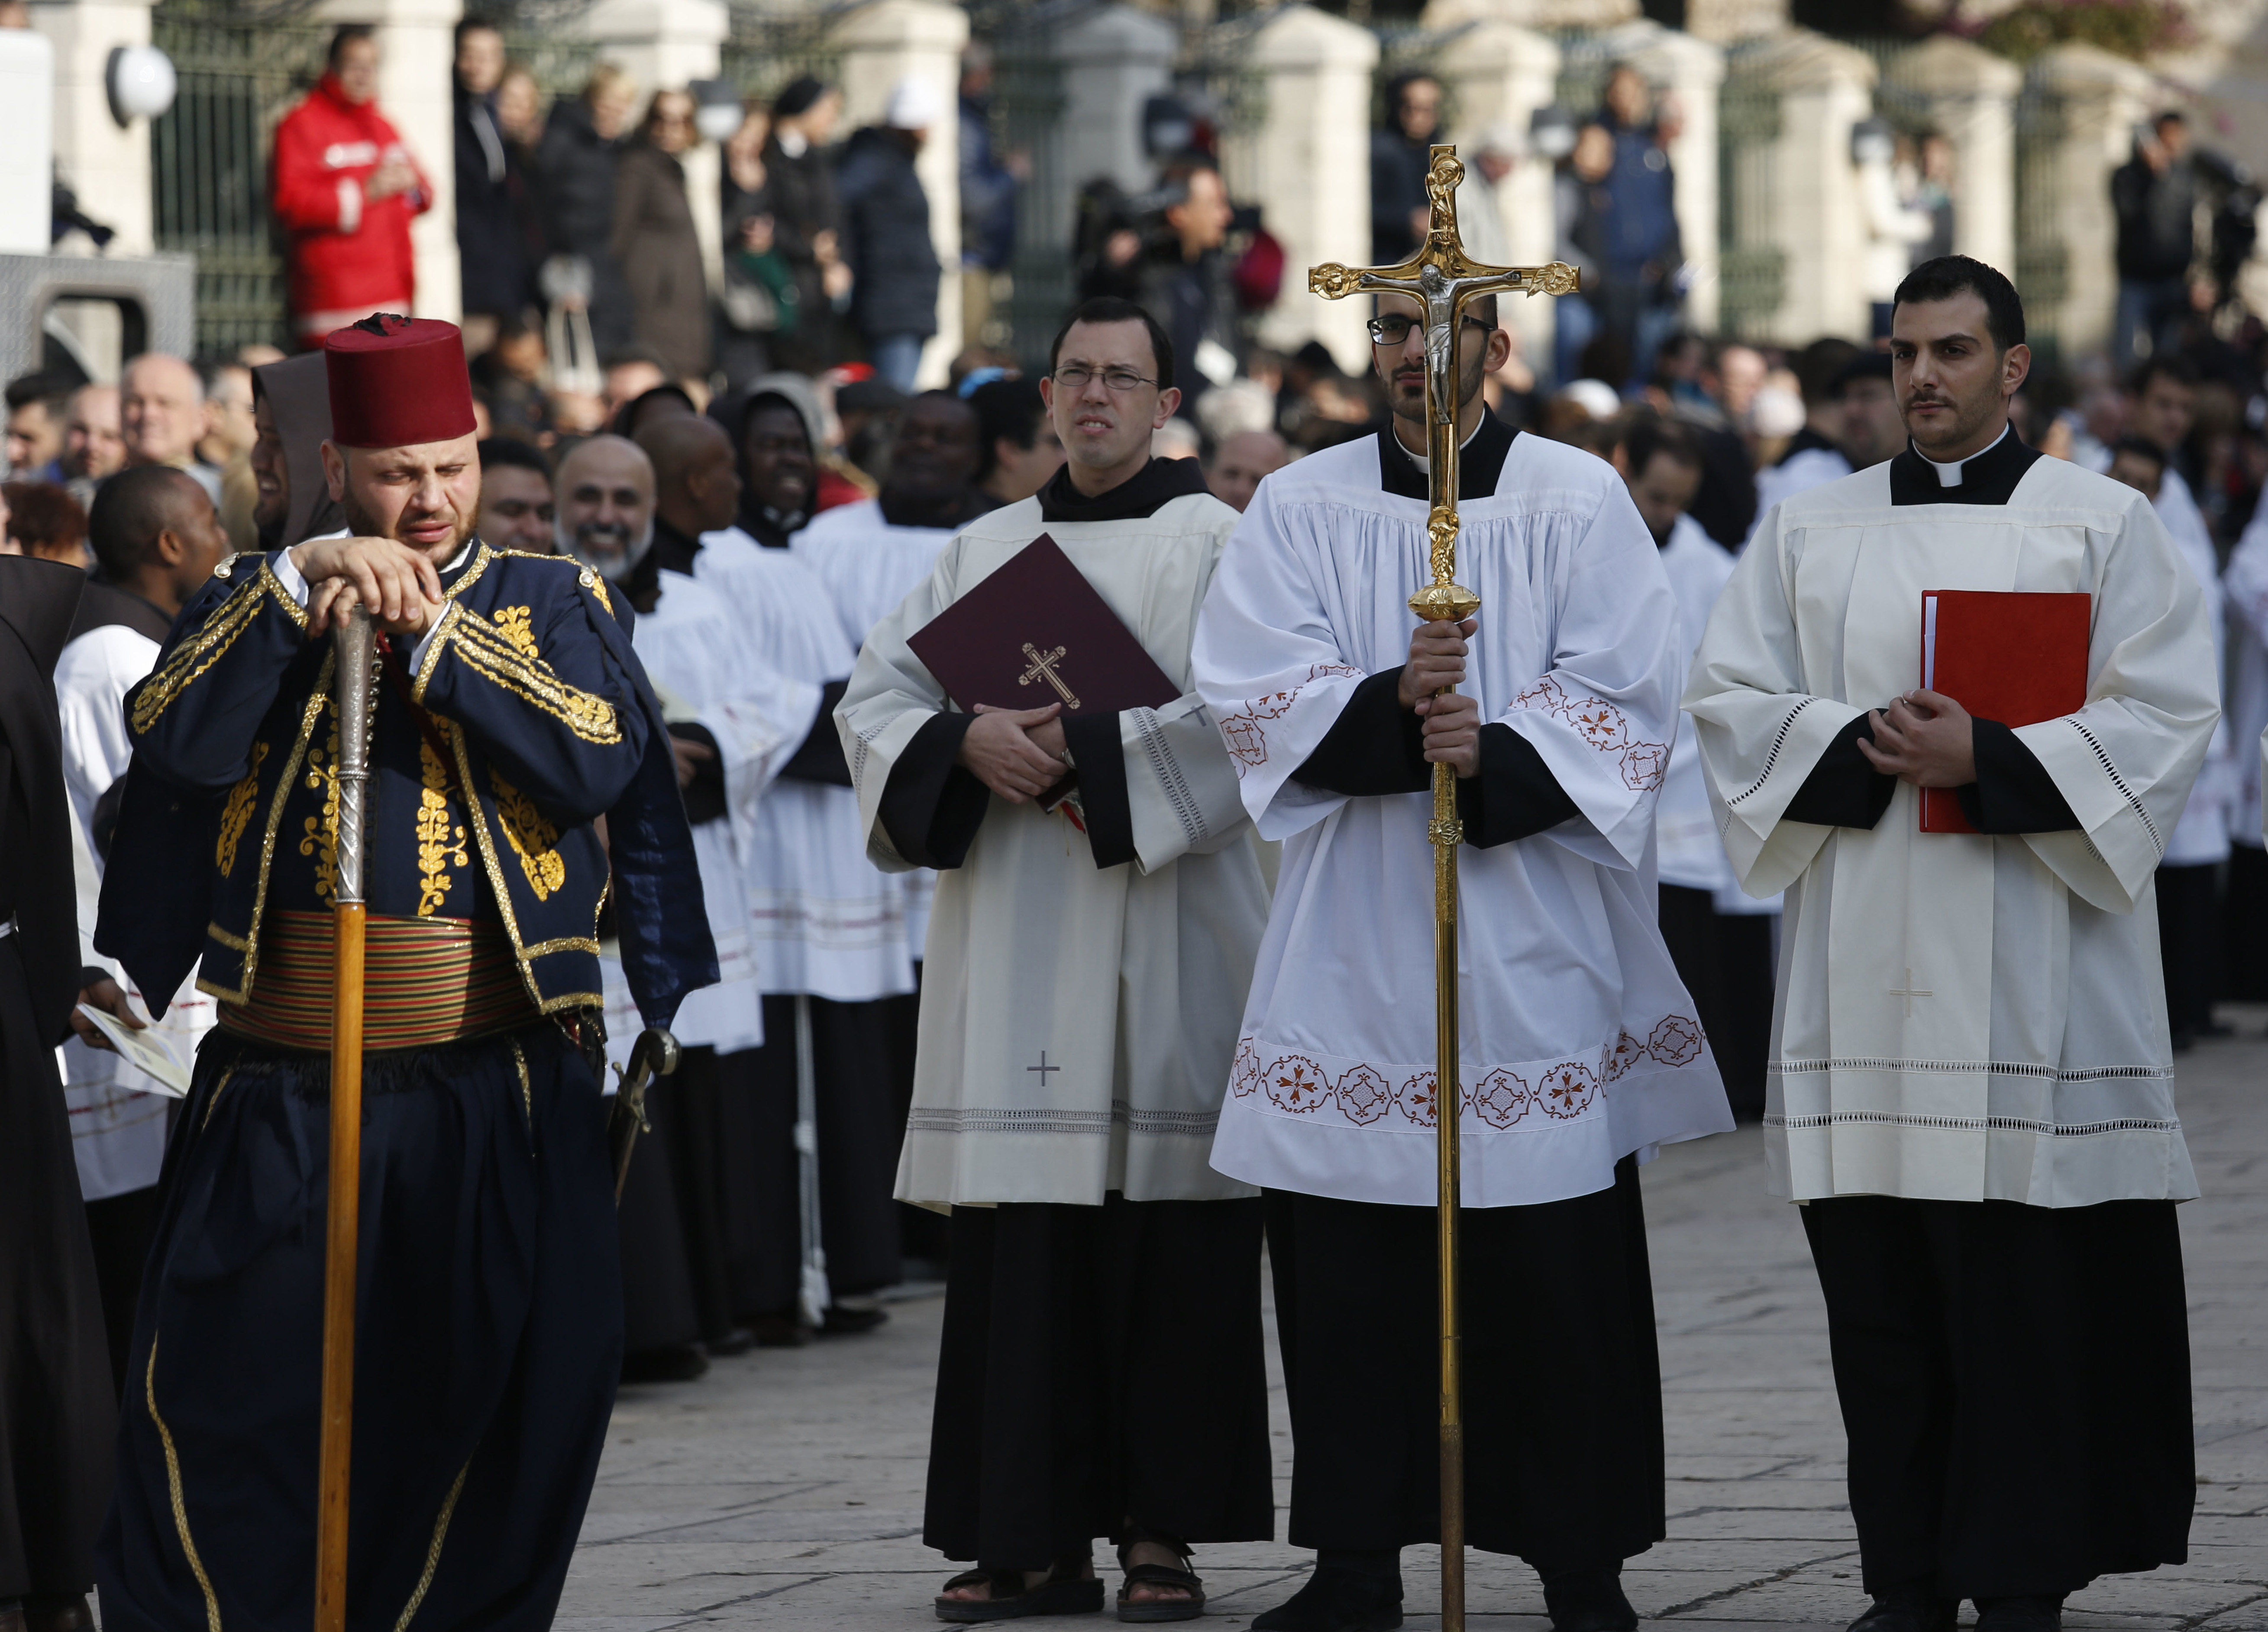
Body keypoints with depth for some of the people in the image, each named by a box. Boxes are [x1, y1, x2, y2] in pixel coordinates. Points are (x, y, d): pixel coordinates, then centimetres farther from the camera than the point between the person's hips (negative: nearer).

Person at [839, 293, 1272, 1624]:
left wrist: (1088, 752, -16)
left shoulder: (1216, 544, 3)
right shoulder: (986, 551, 15)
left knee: (1168, 1248, -4)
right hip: (1014, 944, 4)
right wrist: (968, 742, -10)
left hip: (1164, 943, -4)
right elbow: (877, 695, 9)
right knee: (1021, 1247, 0)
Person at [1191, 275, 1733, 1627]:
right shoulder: (1301, 509, 8)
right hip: (1359, 940, 2)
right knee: (1349, 1268, 2)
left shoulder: (1580, 502, 4)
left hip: (1533, 940, -2)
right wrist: (1391, 704, -20)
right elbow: (1253, 692, -3)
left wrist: (1496, 755, -20)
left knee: (1560, 1274, -3)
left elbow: (1627, 701, -3)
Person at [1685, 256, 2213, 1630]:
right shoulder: (1814, 532, 14)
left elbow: (2164, 719, -4)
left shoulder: (2106, 526, 5)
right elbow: (1733, 697, 8)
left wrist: (1988, 761, -15)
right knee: (1881, 1293, 2)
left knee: (2030, 1293, -6)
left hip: (2034, 962, -3)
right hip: (1867, 956, 3)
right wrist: (1867, 748, -10)